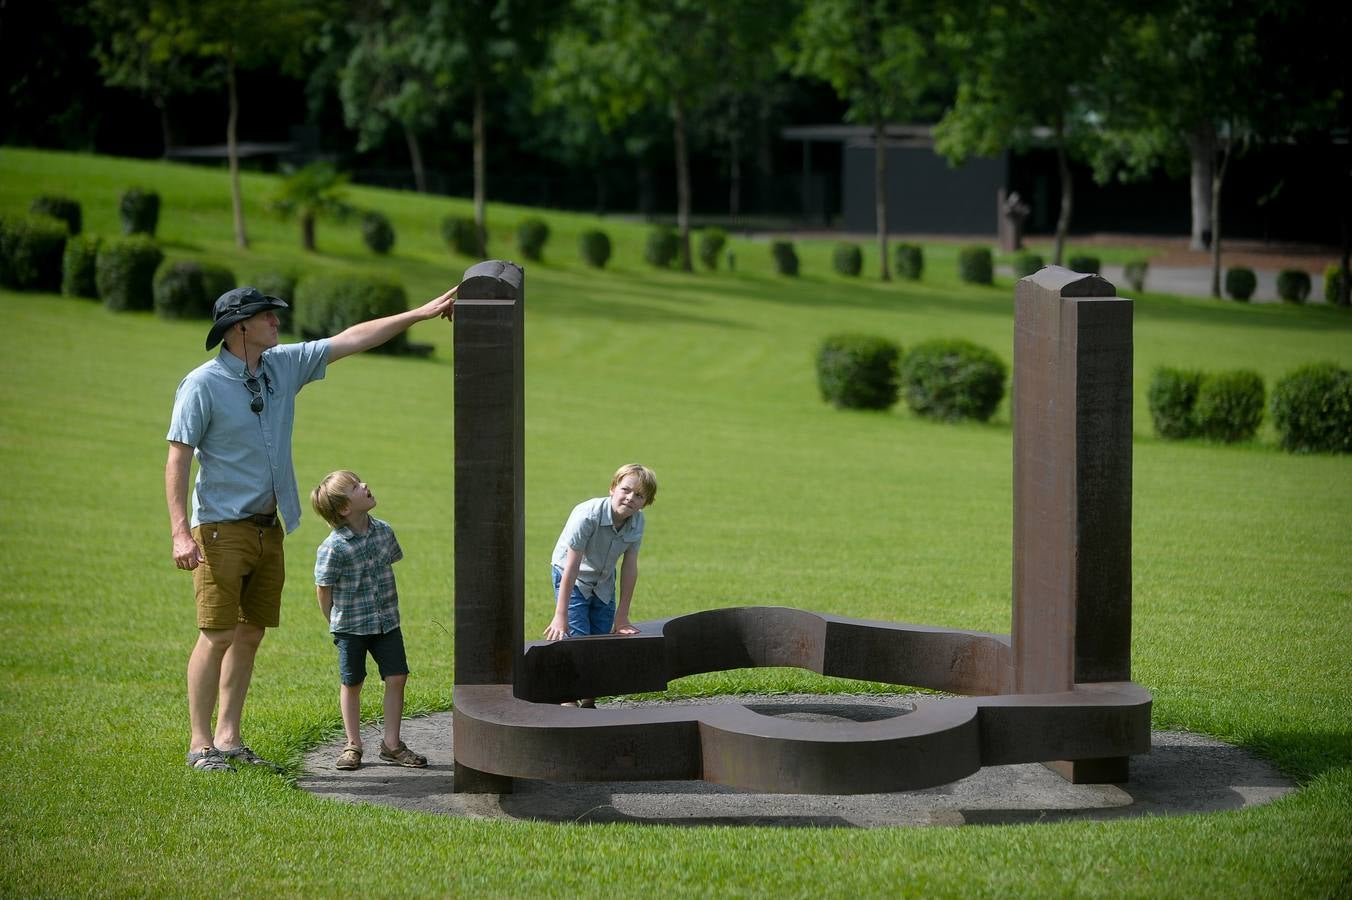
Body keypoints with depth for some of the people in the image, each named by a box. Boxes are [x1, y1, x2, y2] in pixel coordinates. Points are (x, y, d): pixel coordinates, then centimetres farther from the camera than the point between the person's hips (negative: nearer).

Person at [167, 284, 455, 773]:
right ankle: (200, 744, -1)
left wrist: (421, 313, 9)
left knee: (250, 635, 9)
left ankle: (228, 738, 16)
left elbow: (351, 340, 11)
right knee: (218, 637, -8)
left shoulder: (284, 365, 8)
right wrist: (180, 533, -21)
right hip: (221, 529, -7)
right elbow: (177, 460, -13)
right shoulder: (202, 385, -11)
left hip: (268, 528, 7)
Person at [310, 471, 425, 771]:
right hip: (350, 626, -4)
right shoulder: (333, 547, -20)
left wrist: (387, 608, 13)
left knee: (397, 677, 1)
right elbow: (323, 588, -10)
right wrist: (336, 623, -1)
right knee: (351, 683, 7)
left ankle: (391, 743, 12)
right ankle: (353, 745, 20)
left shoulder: (383, 531, -3)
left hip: (386, 621, 5)